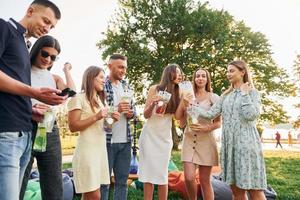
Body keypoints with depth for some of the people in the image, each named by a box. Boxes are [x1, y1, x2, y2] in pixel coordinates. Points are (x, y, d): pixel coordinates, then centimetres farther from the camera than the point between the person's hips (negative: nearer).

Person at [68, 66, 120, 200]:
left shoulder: (100, 100, 18)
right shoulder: (79, 98, -7)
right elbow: (73, 127, -13)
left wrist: (112, 119, 2)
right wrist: (96, 117, -19)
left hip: (101, 149, 8)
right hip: (87, 151, -7)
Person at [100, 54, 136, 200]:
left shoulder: (126, 86, 12)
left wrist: (130, 113, -5)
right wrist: (116, 109, -19)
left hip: (125, 140, 6)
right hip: (107, 140, -5)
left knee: (122, 181, 15)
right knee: (103, 181, 6)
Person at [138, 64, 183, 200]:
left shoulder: (177, 93, 6)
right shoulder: (155, 89, -3)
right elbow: (146, 115, -3)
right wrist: (153, 104, -21)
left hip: (165, 137, 3)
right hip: (150, 135, -2)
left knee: (162, 174, 4)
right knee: (149, 172, 1)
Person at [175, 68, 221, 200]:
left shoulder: (213, 97, 3)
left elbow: (218, 122, 1)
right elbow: (178, 116, 0)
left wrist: (206, 128, -18)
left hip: (206, 141, -2)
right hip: (189, 140, 2)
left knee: (205, 180, 4)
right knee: (189, 178, -7)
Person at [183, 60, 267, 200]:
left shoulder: (252, 92, 3)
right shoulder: (226, 95, 15)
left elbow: (251, 115, -14)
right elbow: (210, 114, 6)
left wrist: (244, 93, -7)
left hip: (246, 142, -4)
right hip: (229, 143, 5)